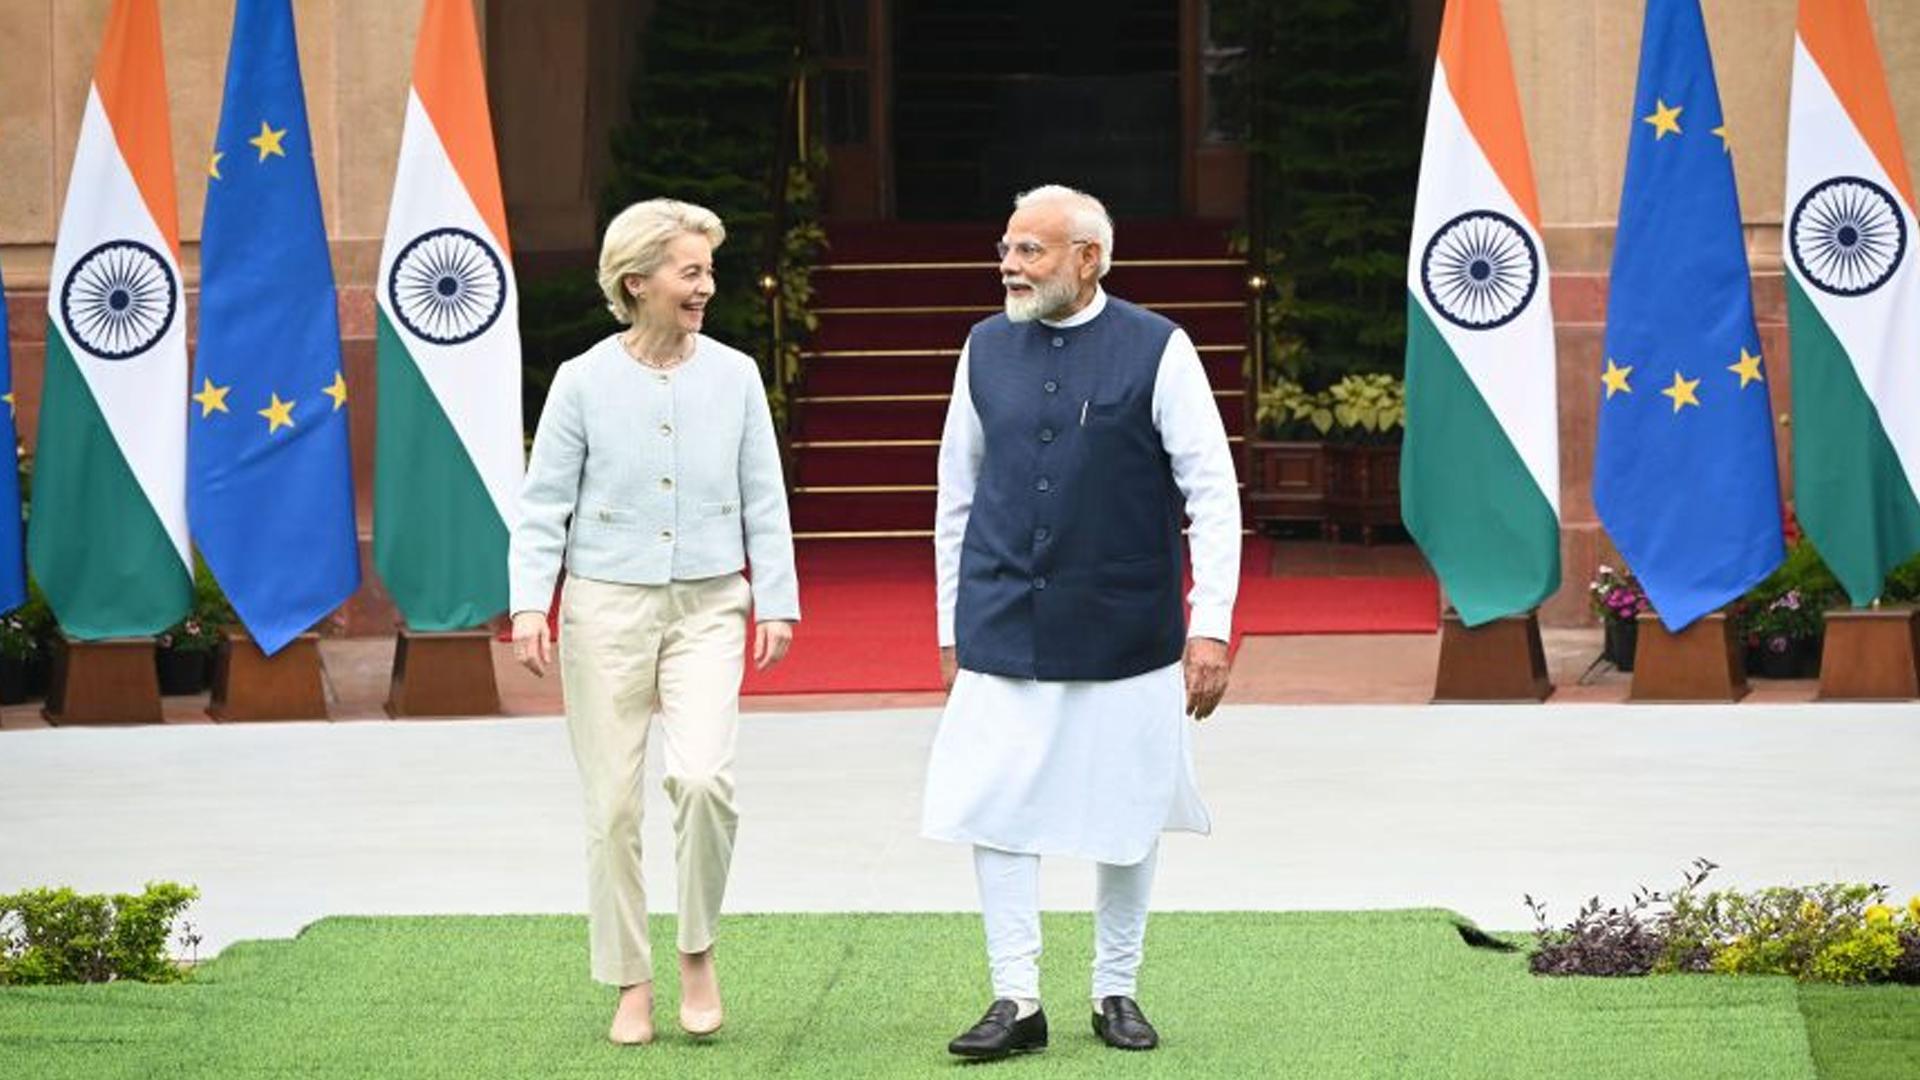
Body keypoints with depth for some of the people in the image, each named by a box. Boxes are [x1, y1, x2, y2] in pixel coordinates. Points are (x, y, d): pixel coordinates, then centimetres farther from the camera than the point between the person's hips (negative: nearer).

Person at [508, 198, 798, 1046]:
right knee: (613, 804, 2)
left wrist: (777, 601, 5)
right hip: (607, 607, 0)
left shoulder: (734, 376, 3)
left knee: (703, 776, -19)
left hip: (707, 605, 0)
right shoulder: (584, 382, -2)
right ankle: (631, 985, 15)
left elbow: (763, 500, 8)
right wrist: (529, 604, -8)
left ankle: (698, 952, 2)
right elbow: (544, 503, 0)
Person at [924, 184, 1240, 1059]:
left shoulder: (1156, 352, -5)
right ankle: (1016, 1000, 3)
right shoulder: (986, 350, 5)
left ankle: (1116, 991, 22)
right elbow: (958, 496, 13)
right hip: (1002, 636, 2)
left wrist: (1210, 628, -10)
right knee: (994, 812, -4)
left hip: (1125, 637, -2)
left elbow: (1213, 495, -5)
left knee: (1126, 820, 7)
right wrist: (952, 627, 13)